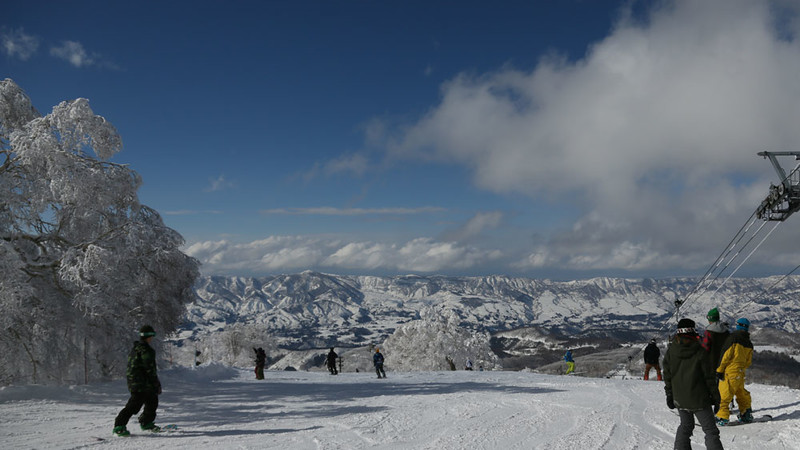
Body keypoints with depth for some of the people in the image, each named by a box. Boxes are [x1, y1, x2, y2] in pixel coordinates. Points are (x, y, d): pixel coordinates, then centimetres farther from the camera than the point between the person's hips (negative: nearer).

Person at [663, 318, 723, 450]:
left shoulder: (671, 351, -2)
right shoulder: (700, 351, -13)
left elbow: (667, 375, 5)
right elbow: (709, 377, -8)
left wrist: (669, 395, 15)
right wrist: (715, 398, 1)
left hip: (679, 399, 5)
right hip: (698, 400, -5)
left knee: (685, 426, 23)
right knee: (711, 431, 0)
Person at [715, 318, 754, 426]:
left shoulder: (732, 338, -9)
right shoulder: (749, 344, 10)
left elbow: (725, 355, -12)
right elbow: (749, 361, 14)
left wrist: (720, 369, -8)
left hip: (729, 372, -6)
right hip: (740, 373, 6)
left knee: (725, 394, -6)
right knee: (741, 393, 21)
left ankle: (722, 417, -9)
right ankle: (746, 414, 28)